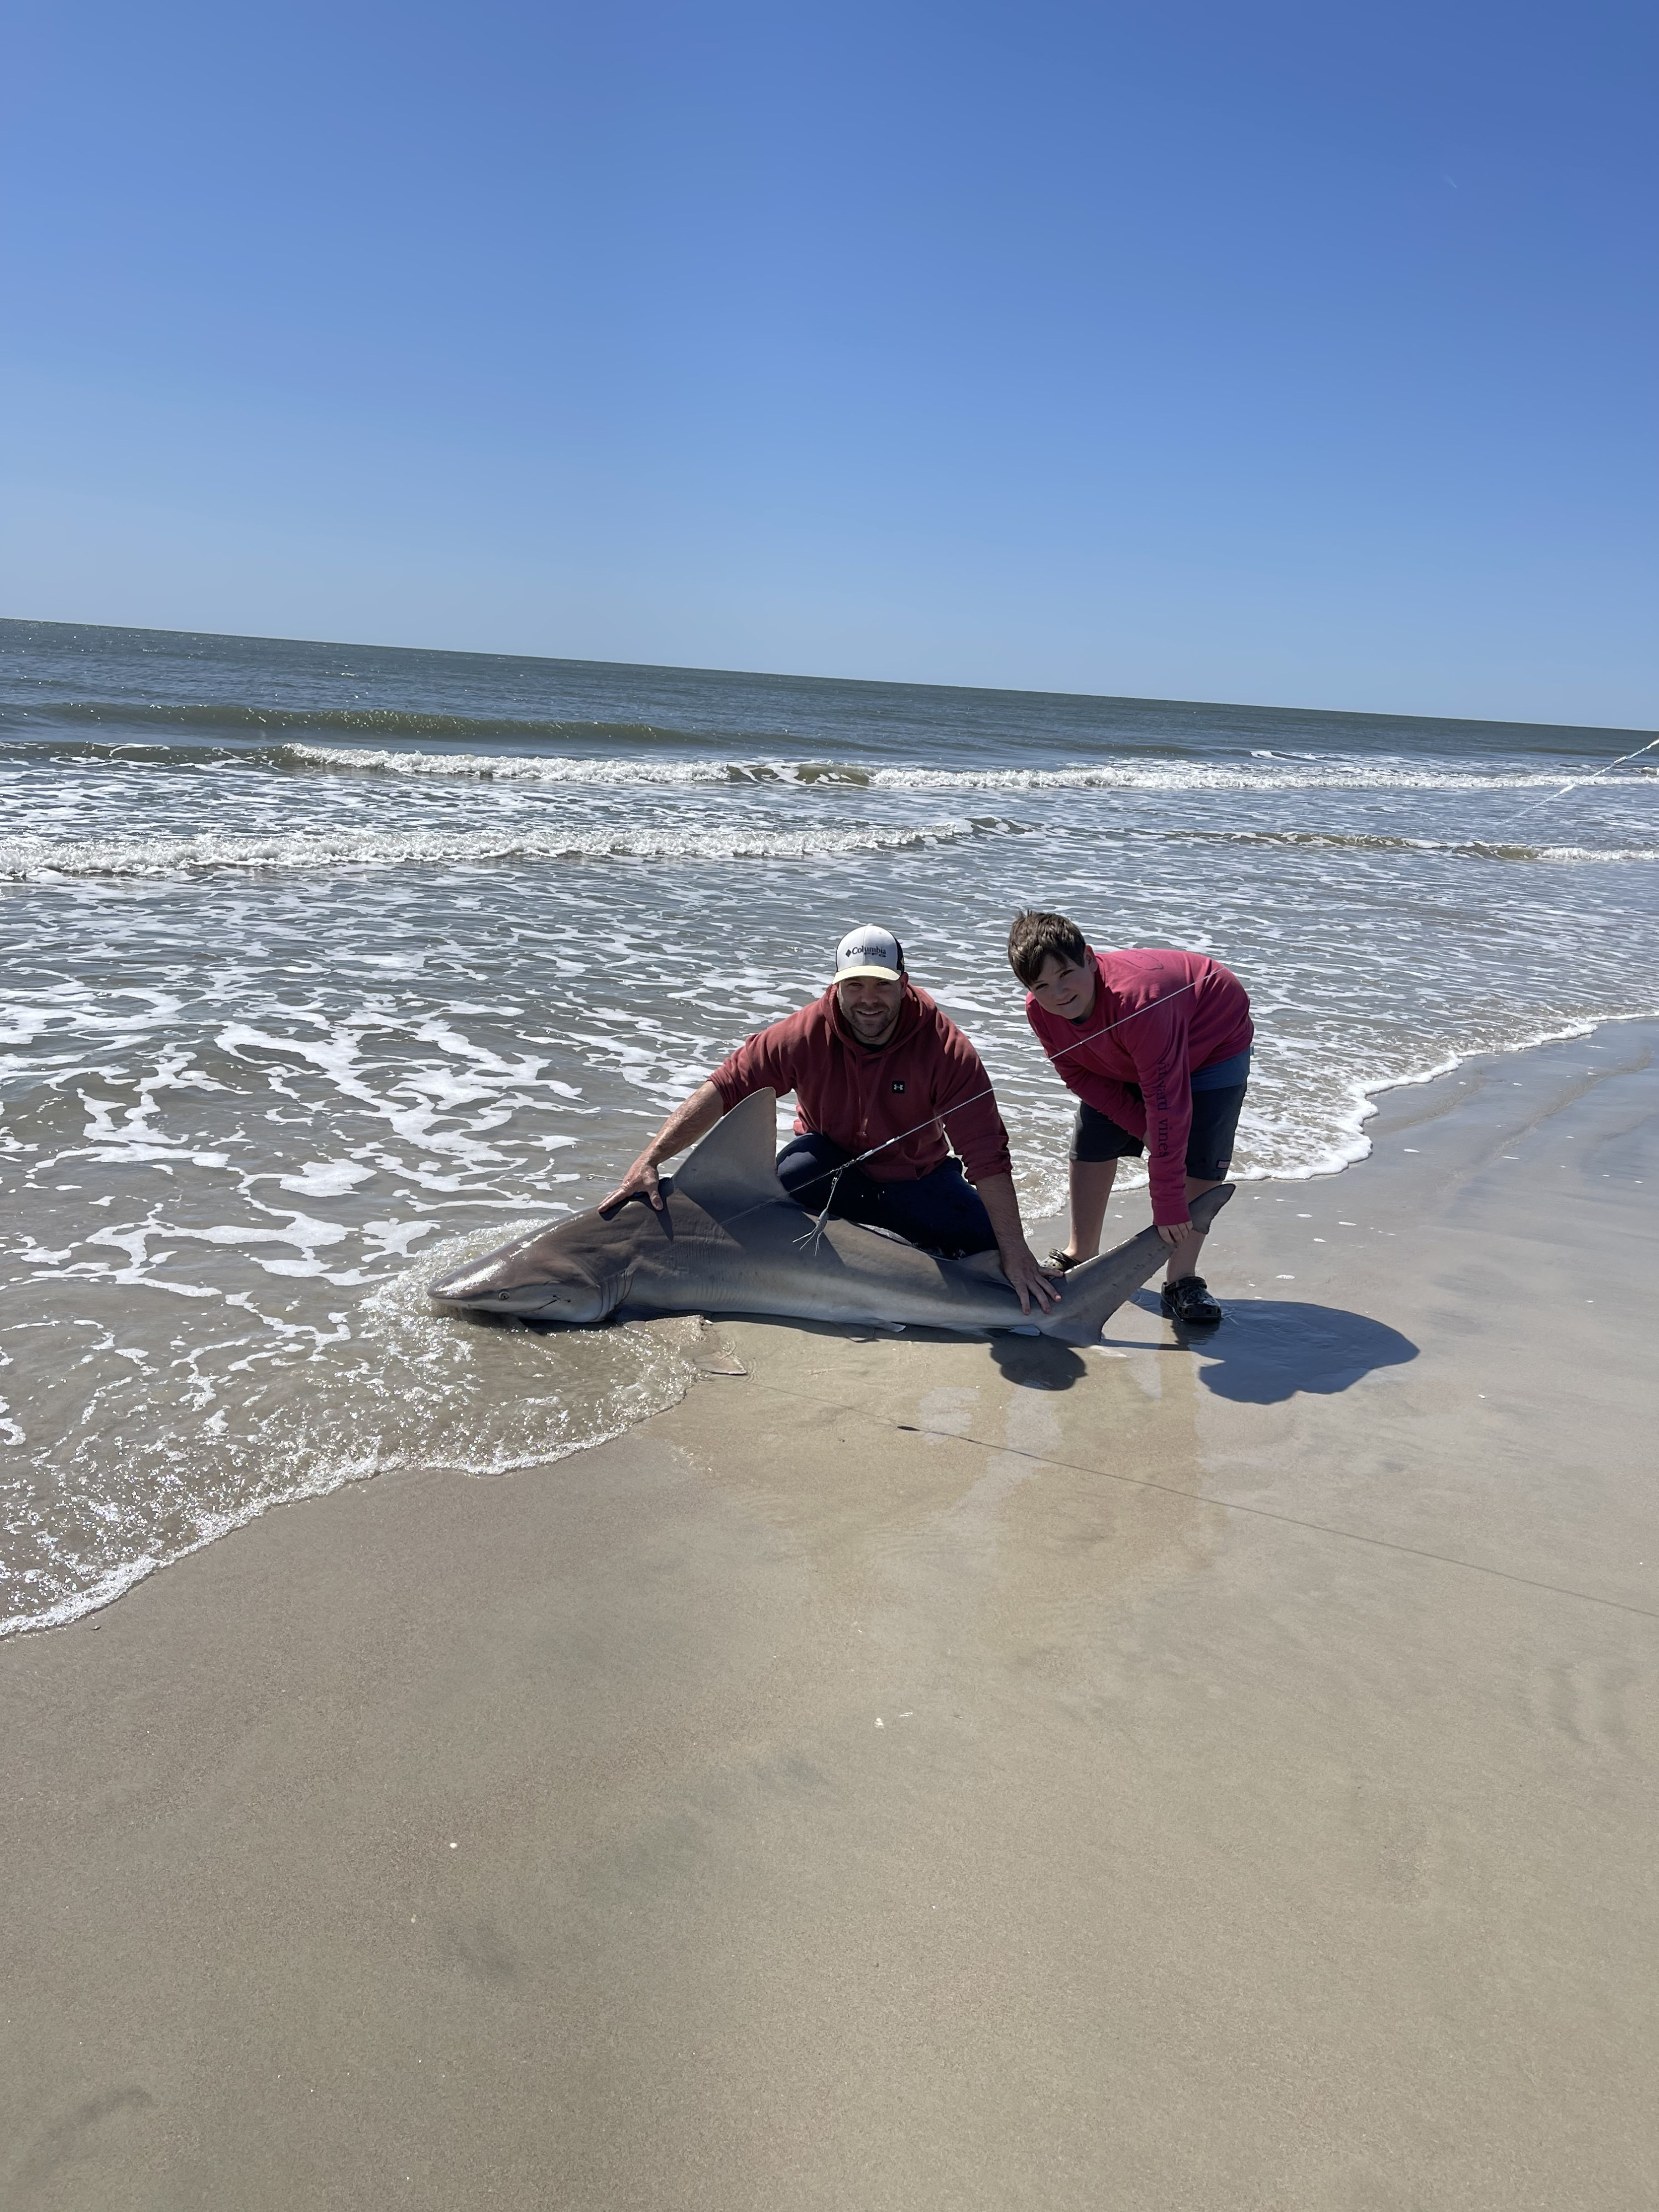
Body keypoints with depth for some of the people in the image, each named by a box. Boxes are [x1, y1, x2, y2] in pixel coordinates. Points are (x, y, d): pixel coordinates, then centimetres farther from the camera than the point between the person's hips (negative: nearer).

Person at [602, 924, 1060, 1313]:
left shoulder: (947, 1050, -25)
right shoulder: (807, 1034, -22)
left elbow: (987, 1156, -26)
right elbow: (723, 1090, -23)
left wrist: (1015, 1253, -31)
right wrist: (648, 1162, -32)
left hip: (916, 1180, 1)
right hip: (833, 1166, 0)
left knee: (991, 1251, -17)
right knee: (791, 1177, -34)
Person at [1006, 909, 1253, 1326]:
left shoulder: (1138, 999, -45)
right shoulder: (1040, 1010, -25)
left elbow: (1166, 1103, -42)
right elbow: (1079, 1075, -11)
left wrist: (1168, 1204, -39)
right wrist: (1142, 1128, -22)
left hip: (1213, 1046, -5)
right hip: (1126, 1059, 6)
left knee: (1199, 1161, -15)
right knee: (1092, 1142, 2)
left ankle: (1182, 1280, -6)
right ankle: (1081, 1256, 18)